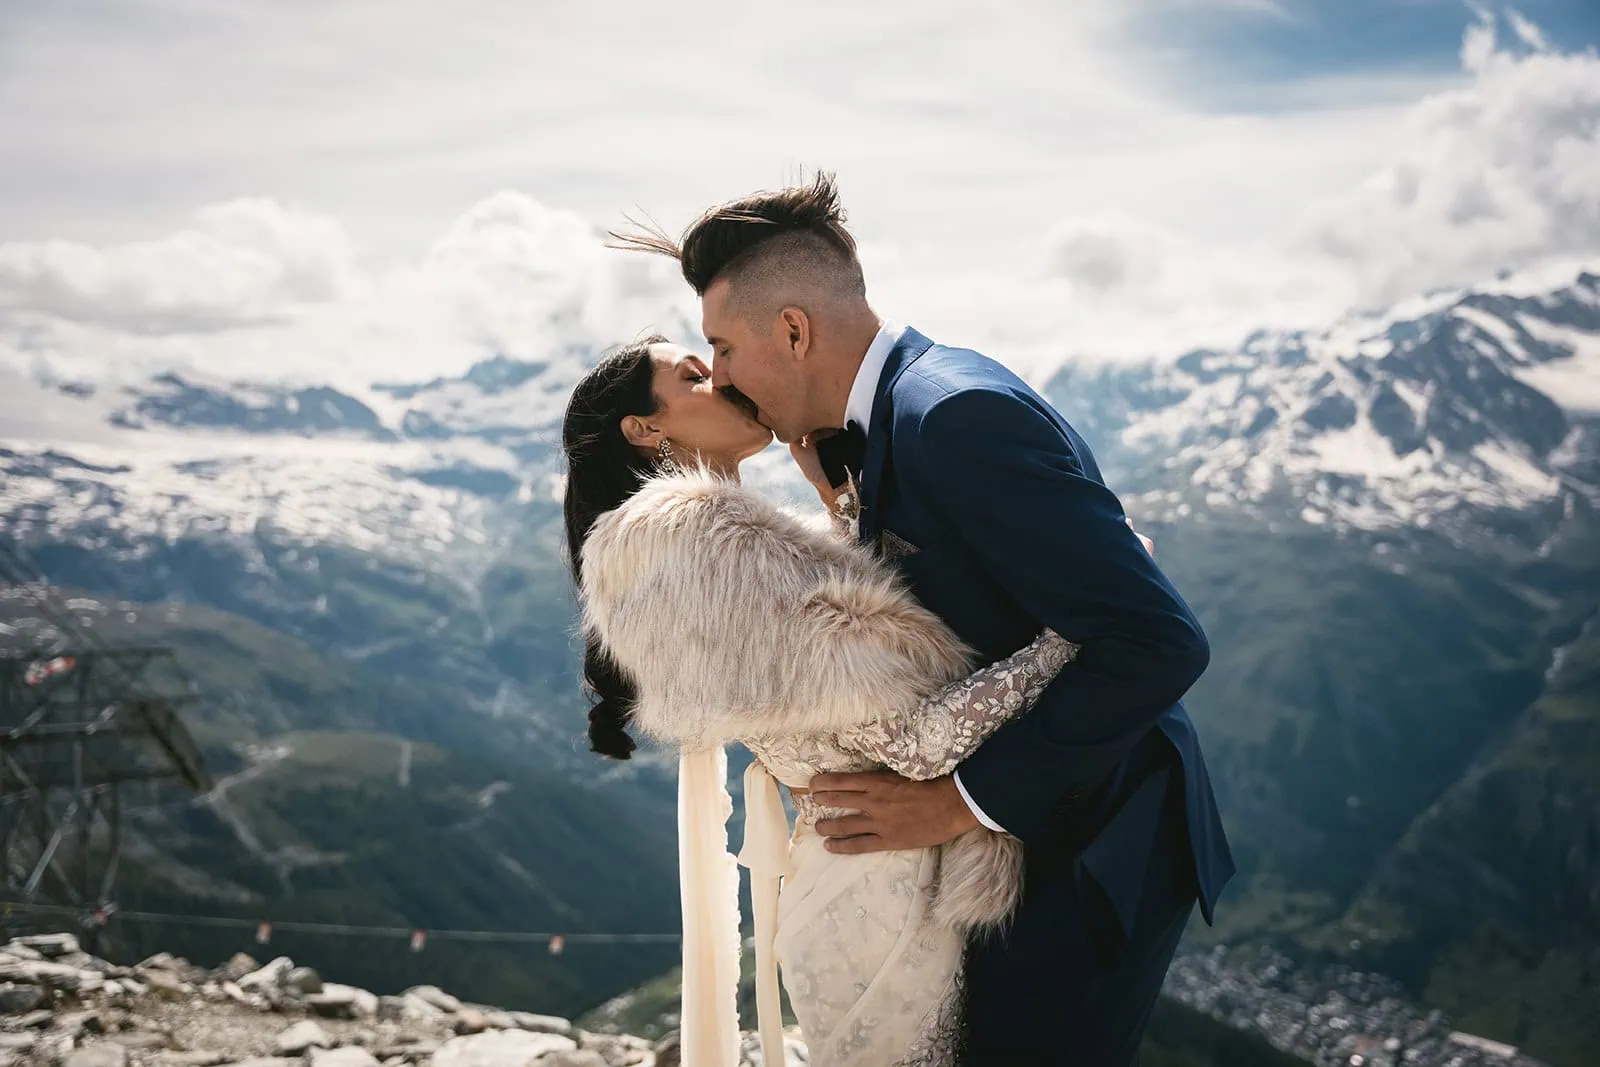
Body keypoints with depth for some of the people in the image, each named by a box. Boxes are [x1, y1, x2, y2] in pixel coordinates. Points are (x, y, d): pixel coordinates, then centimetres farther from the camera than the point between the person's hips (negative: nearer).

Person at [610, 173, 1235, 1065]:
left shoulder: (959, 414, -27)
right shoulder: (893, 406, 4)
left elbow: (1160, 641, -30)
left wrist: (967, 799, -25)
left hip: (1096, 850, -10)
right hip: (1027, 830, 10)